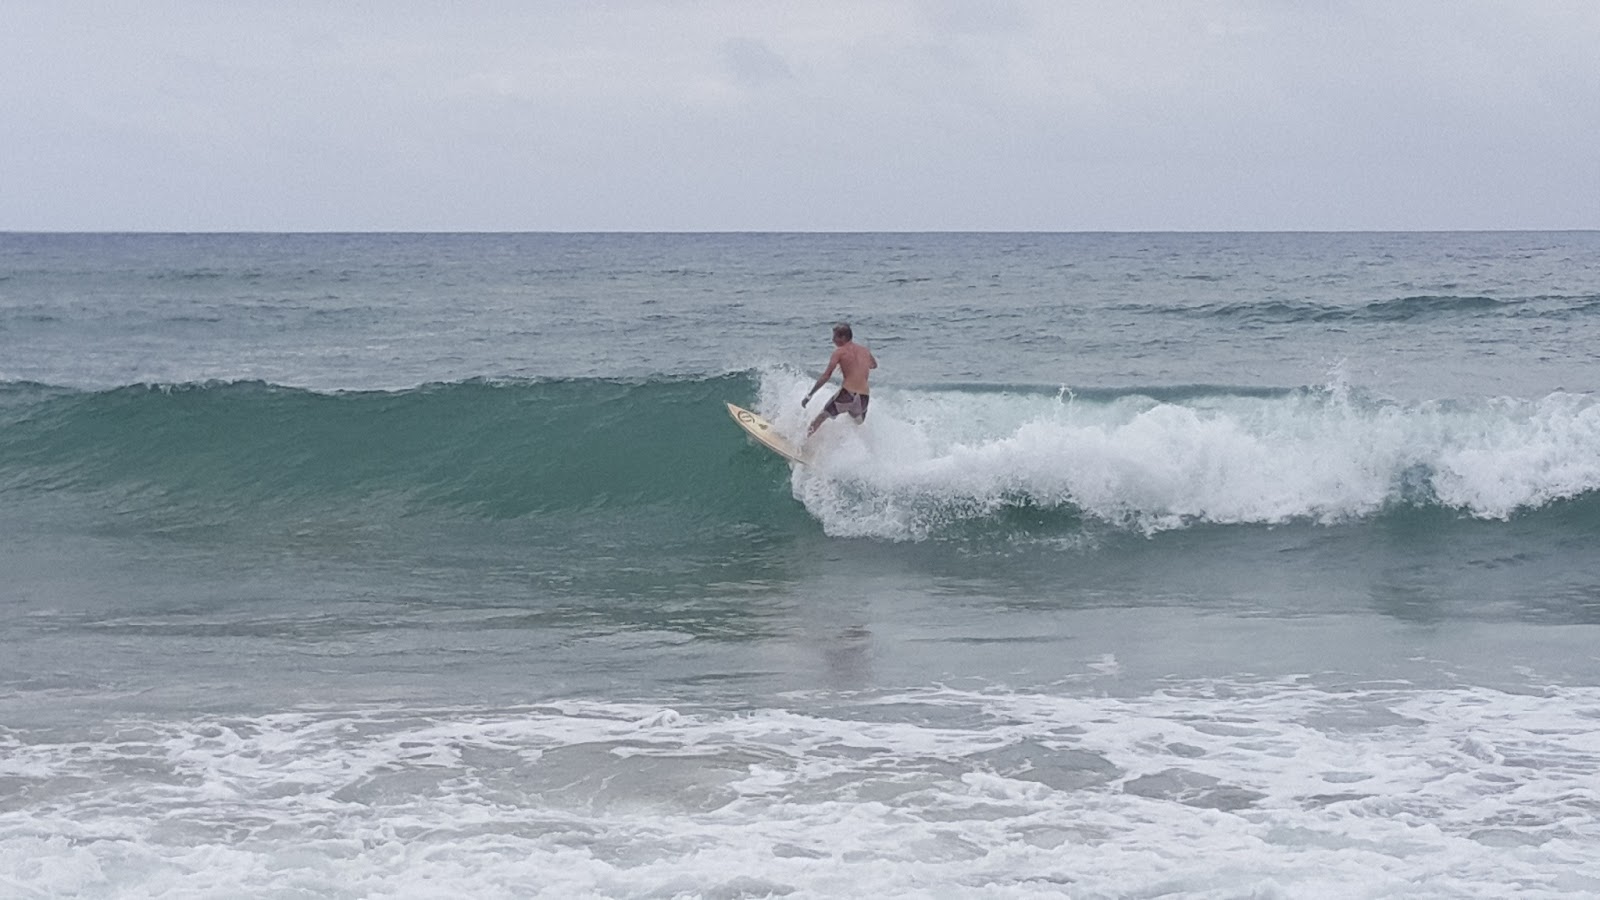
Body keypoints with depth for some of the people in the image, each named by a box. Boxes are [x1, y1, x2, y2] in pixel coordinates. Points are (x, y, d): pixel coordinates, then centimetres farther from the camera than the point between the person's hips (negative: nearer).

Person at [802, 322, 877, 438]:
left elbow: (826, 376, -3)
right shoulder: (865, 351, 15)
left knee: (822, 416, 11)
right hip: (864, 397, 4)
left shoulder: (840, 352, 1)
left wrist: (809, 395, -1)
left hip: (847, 394, -4)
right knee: (858, 425, 29)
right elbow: (874, 365, 38)